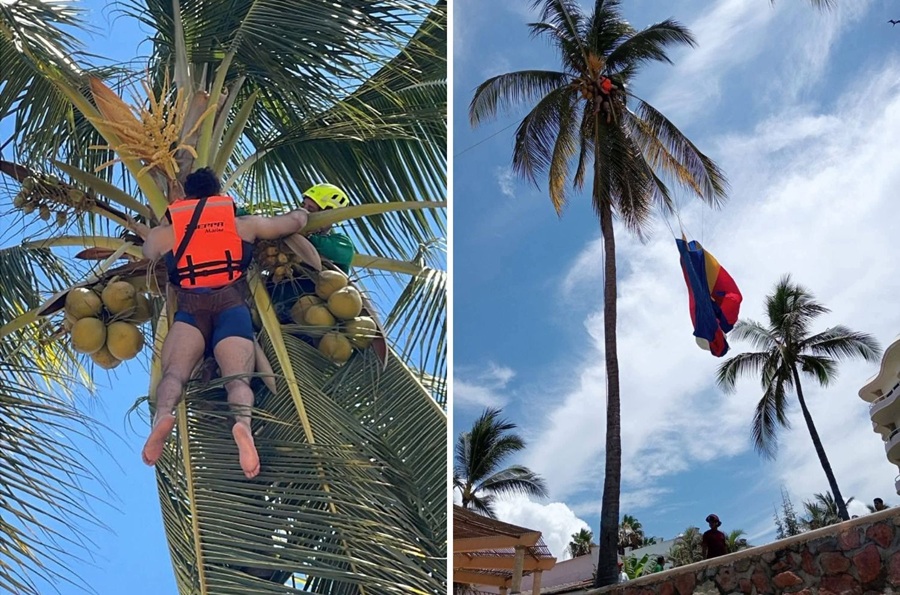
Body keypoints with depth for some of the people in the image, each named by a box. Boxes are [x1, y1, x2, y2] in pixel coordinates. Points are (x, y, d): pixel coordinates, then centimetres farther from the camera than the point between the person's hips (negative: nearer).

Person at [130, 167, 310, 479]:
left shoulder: (164, 233, 24)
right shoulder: (245, 224, 24)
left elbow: (148, 253, 44)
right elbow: (295, 222, 31)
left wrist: (140, 228, 66)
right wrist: (303, 211, 56)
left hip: (189, 310, 0)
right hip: (232, 306, 0)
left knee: (173, 370, -16)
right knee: (238, 375, -18)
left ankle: (162, 415, -50)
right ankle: (243, 422, -50)